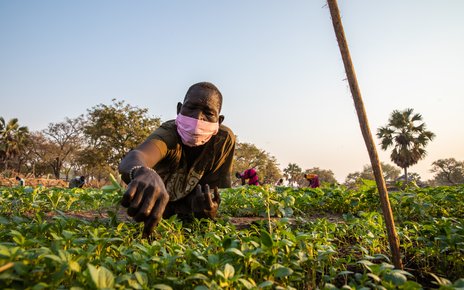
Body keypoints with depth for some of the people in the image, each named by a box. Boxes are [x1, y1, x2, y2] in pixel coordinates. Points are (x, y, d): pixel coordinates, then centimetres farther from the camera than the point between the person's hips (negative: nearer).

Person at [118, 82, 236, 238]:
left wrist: (208, 207, -44)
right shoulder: (169, 133, -36)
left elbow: (210, 186, -20)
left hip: (187, 201, 3)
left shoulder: (224, 139, -27)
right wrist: (141, 173, -83)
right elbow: (135, 156, -58)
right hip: (155, 200, -2)